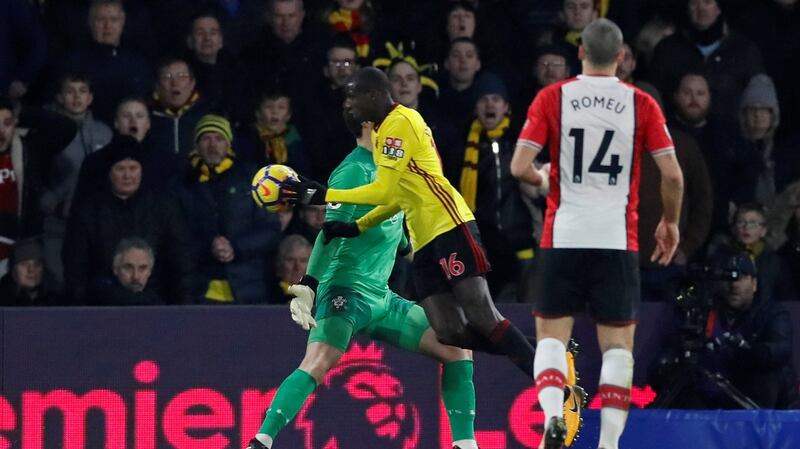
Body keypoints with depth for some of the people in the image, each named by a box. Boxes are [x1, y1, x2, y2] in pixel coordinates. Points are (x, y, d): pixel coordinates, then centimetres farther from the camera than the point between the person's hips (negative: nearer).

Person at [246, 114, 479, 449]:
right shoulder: (355, 171, -11)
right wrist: (308, 286, -28)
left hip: (380, 296, 9)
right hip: (347, 291, -9)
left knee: (458, 349, 4)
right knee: (318, 364, -29)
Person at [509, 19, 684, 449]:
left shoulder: (552, 98, 0)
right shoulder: (641, 104, 1)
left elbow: (520, 167, -6)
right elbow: (672, 174, -4)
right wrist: (670, 223, 13)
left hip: (563, 238, 0)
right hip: (618, 240, 0)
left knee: (551, 335, 9)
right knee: (618, 344, 6)